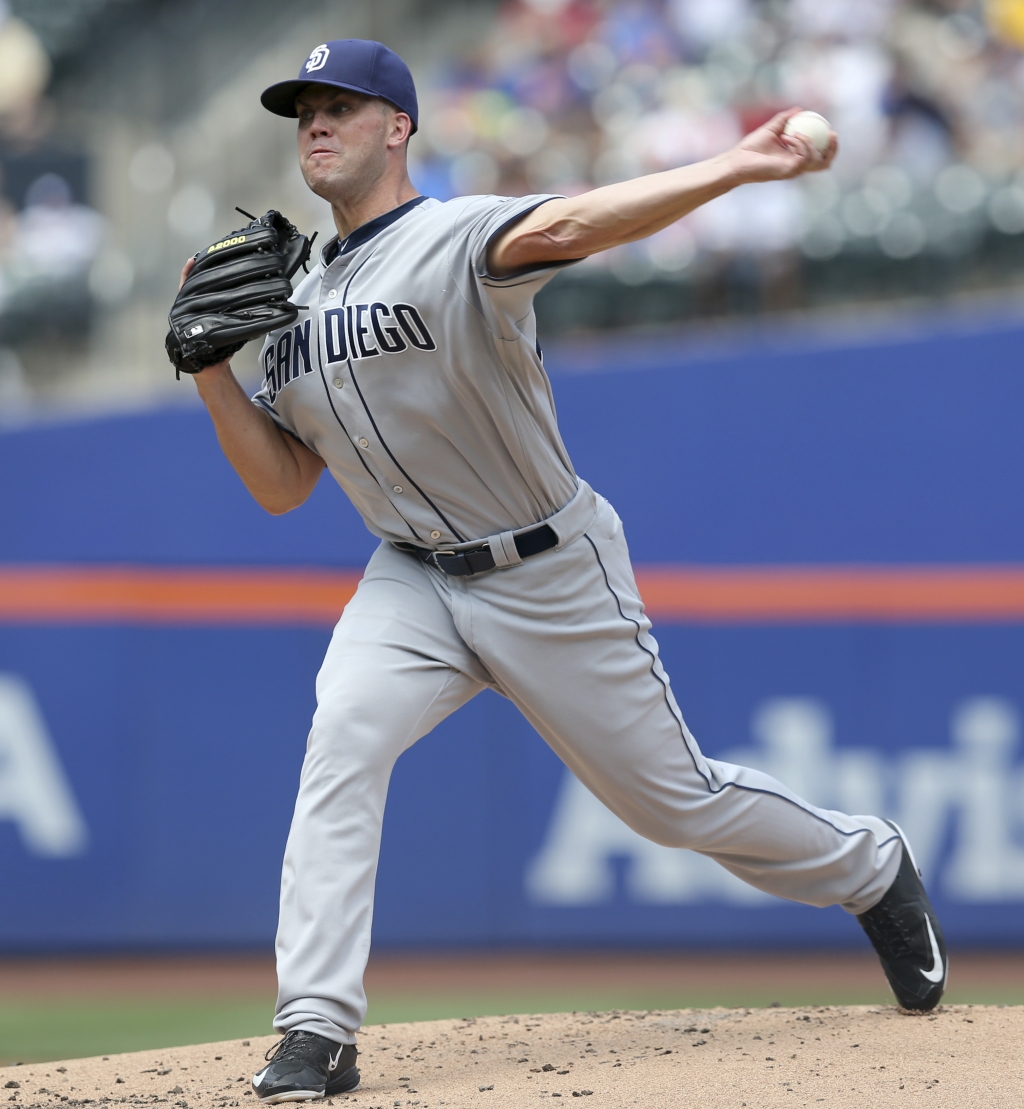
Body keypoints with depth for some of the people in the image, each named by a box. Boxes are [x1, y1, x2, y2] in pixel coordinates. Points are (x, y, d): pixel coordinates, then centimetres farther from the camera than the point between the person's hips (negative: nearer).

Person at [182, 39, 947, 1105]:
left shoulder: (458, 238, -18)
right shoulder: (298, 307, 4)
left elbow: (562, 227, -39)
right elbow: (280, 486, 6)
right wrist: (210, 367, -8)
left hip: (554, 577, -5)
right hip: (415, 580, 5)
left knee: (671, 798, 5)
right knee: (341, 742, -22)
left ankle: (870, 868, 33)